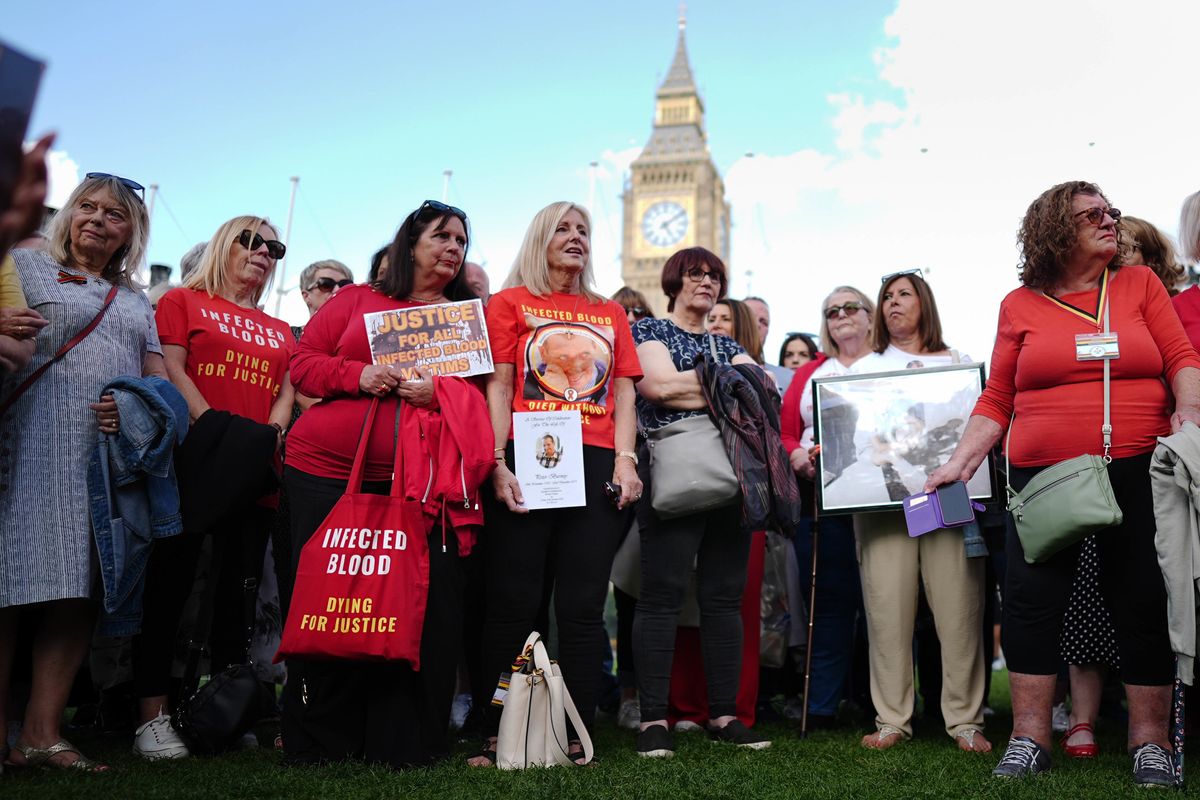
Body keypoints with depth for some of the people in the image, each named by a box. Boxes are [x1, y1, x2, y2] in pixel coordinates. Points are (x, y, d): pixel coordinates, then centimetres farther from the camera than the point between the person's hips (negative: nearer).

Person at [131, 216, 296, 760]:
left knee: (237, 587, 5)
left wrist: (268, 438, -7)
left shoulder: (278, 332, 21)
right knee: (170, 582, -4)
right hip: (194, 462, -4)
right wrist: (215, 430, -16)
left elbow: (287, 392, 14)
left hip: (255, 474, 5)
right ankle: (152, 716, 0)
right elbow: (171, 370, -3)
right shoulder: (183, 302, 9)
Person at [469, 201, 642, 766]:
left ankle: (576, 734, 6)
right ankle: (495, 735, 3)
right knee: (513, 604, -3)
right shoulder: (510, 302, 12)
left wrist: (625, 459, 0)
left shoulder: (610, 314, 21)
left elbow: (624, 391, 15)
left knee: (583, 606, 1)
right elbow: (498, 386, 3)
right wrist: (498, 464, -9)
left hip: (595, 466, 3)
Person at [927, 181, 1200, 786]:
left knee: (1145, 603, 2)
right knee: (1030, 600, -2)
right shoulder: (1020, 305, 7)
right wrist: (960, 462, 0)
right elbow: (997, 400, 7)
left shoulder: (1140, 284, 10)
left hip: (1137, 471, 0)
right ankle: (1029, 737, 8)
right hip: (1043, 478, 0)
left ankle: (1150, 739, 16)